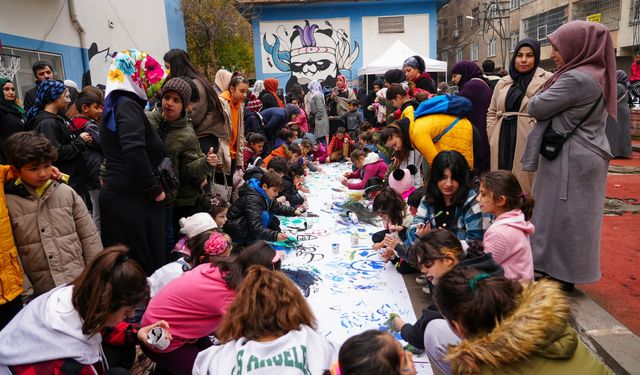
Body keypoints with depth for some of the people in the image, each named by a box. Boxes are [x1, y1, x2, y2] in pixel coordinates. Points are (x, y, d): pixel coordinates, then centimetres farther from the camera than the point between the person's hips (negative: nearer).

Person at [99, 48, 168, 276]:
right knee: (147, 265, -4)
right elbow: (134, 150, -25)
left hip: (114, 194, 9)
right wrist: (155, 189, -16)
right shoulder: (128, 105, -11)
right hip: (132, 198, -9)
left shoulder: (115, 104, 18)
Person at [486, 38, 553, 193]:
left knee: (525, 185, -2)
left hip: (529, 143, -5)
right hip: (503, 143, 5)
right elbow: (492, 112, 20)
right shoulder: (503, 83, 16)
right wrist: (493, 137, 10)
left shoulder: (547, 80, 0)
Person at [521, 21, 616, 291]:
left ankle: (560, 276, 14)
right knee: (573, 217, 16)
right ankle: (565, 272, 28)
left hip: (571, 160, -10)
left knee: (561, 216, 1)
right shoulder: (597, 75, 11)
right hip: (586, 156, 10)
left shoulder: (576, 78, -21)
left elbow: (536, 108, -13)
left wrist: (546, 91, 3)